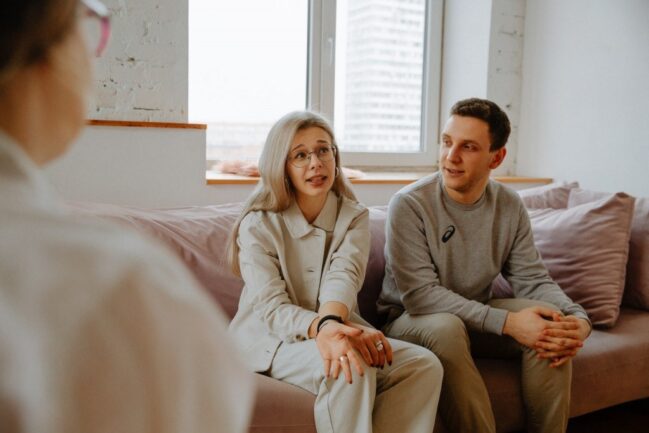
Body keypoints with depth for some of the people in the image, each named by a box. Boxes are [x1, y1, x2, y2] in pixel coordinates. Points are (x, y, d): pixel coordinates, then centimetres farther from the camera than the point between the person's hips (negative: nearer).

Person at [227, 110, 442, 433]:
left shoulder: (355, 217, 1)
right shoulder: (257, 225, -8)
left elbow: (344, 275, -19)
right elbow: (270, 308, -18)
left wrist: (332, 322, -43)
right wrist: (321, 329, -40)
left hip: (335, 330, 4)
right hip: (273, 341, -4)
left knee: (424, 364, -19)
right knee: (351, 368, -33)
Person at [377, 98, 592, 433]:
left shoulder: (510, 207, -3)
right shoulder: (408, 204, -19)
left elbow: (533, 280, -4)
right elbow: (420, 294, -25)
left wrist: (578, 319, -26)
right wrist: (506, 321, -31)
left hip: (478, 316, 5)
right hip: (411, 319, -4)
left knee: (553, 326, -18)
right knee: (446, 327, -36)